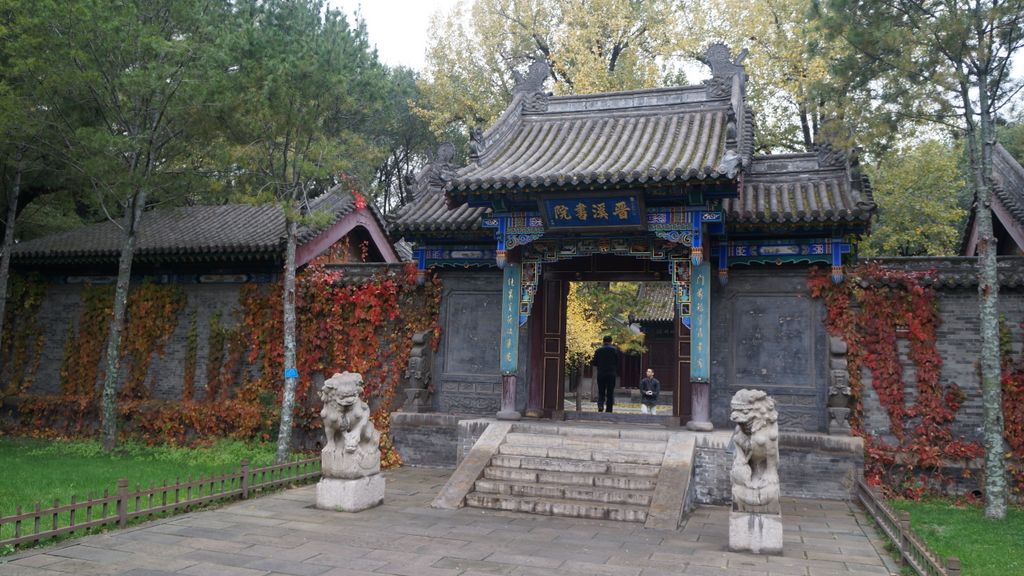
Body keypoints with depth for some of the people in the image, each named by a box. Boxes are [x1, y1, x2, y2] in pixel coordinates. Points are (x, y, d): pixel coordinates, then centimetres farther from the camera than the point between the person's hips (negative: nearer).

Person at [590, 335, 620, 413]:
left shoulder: (598, 350, 2)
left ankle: (600, 404, -18)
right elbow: (617, 362, 0)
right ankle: (608, 410, 2)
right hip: (611, 374, -1)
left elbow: (594, 363, 4)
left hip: (601, 374, 1)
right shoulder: (615, 350, -1)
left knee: (601, 392, 8)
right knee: (610, 393, 4)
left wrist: (591, 362, 24)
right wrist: (617, 373, 11)